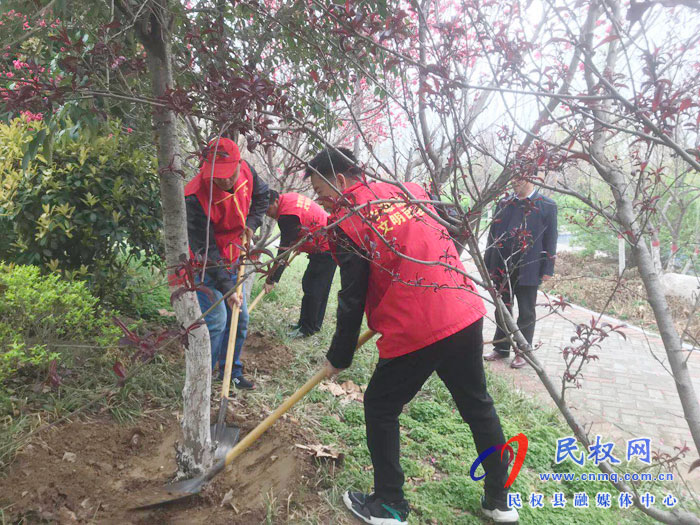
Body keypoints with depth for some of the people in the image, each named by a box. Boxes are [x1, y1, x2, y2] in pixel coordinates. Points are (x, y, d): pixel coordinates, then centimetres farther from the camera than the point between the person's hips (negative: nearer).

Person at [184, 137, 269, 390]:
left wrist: (251, 223, -7)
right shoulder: (196, 197, -33)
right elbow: (205, 250, -30)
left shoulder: (246, 171, -14)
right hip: (205, 265, -7)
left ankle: (231, 371, 31)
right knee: (216, 321, -12)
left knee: (240, 317, 12)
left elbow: (261, 195, 9)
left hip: (231, 260, 7)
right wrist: (226, 288, -33)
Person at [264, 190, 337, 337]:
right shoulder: (289, 197, 5)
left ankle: (307, 328, 7)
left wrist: (272, 280, -17)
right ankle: (315, 323, 27)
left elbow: (284, 250, -22)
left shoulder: (287, 216, -24)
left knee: (312, 288, -3)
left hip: (325, 250, -10)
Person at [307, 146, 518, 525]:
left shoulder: (346, 221, -5)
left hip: (414, 332, -6)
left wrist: (339, 358, 6)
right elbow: (446, 242, 20)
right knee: (478, 405, 22)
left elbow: (352, 299, -5)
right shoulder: (409, 191, 12)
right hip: (466, 316, 7)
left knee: (380, 408, 15)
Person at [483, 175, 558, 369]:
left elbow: (550, 239, -3)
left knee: (526, 313, 8)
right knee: (502, 310, 14)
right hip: (502, 268, 4)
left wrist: (547, 269, -6)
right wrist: (488, 263, 5)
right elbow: (493, 234, 8)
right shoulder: (504, 203, 7)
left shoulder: (547, 206, -3)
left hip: (528, 270, -3)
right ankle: (501, 348, 27)